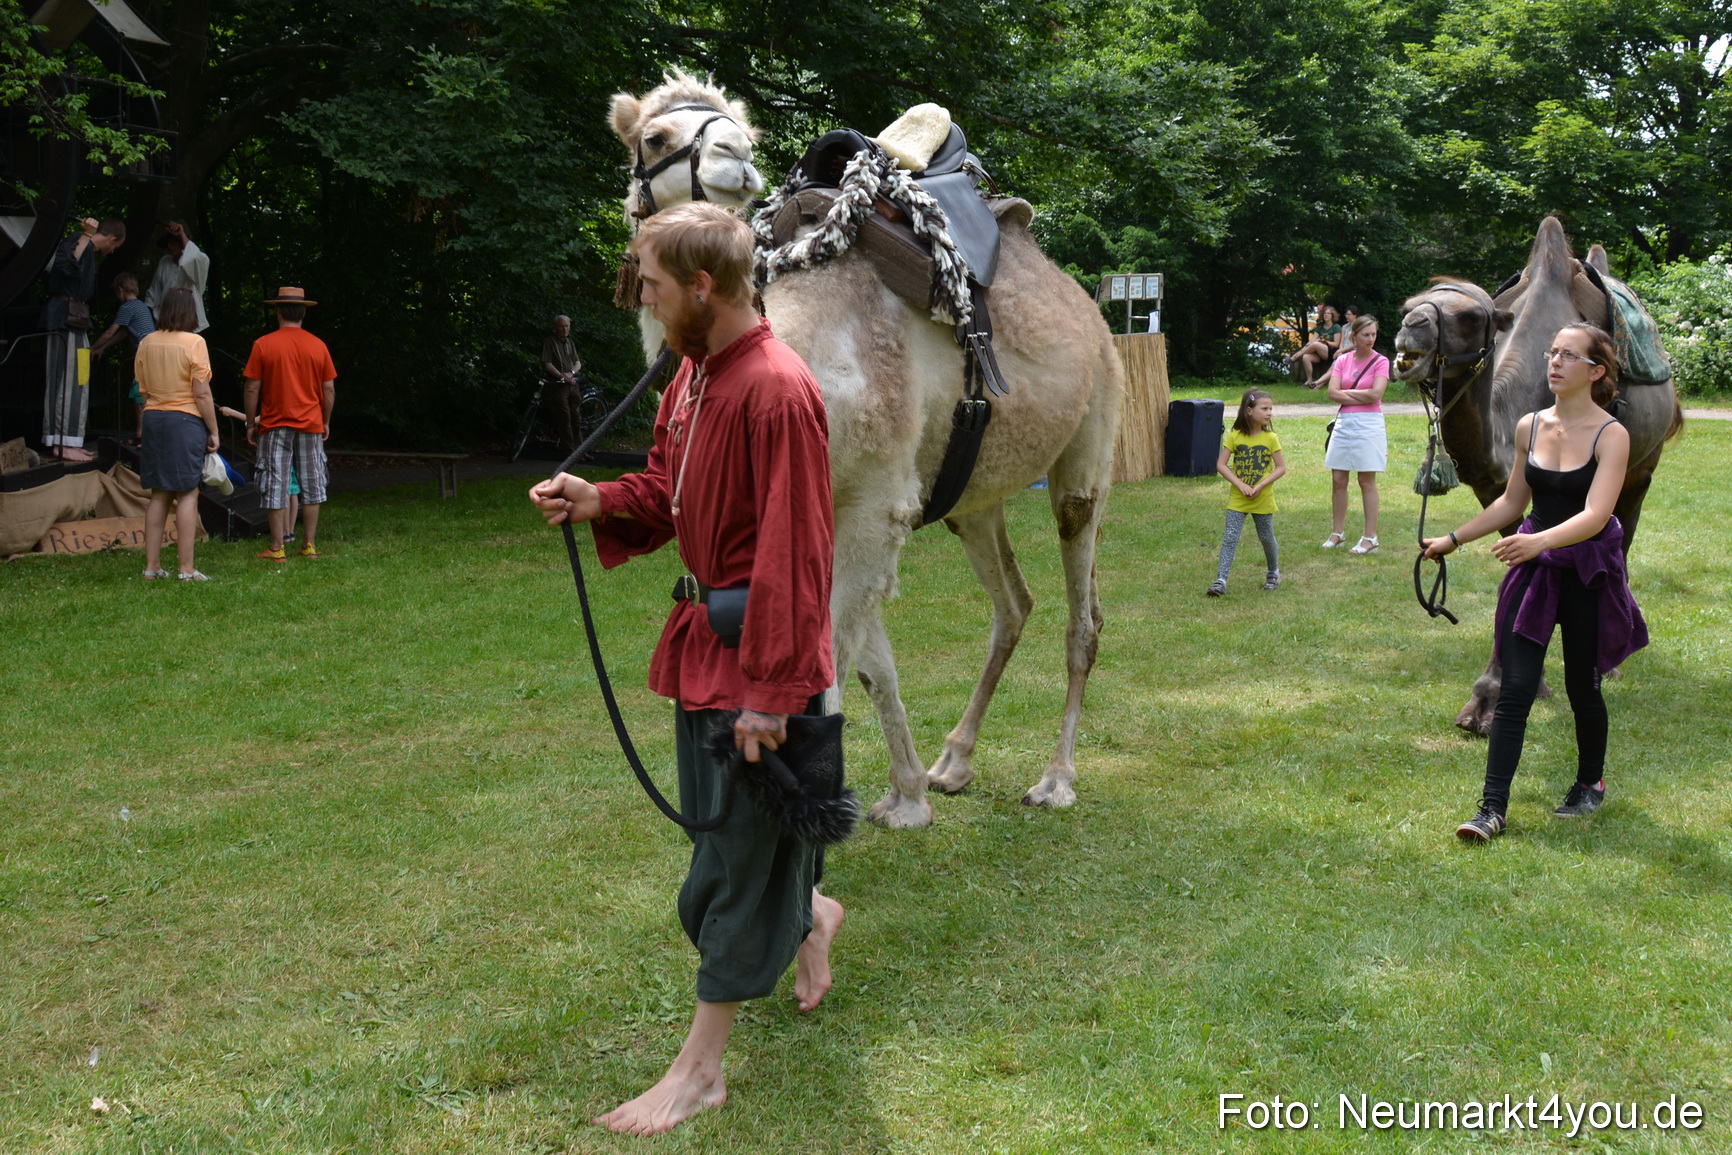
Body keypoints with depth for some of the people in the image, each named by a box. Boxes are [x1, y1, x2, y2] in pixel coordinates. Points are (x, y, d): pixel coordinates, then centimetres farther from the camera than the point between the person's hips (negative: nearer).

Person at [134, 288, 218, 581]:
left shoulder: (146, 343, 7)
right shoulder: (194, 343, -10)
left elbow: (142, 391, 12)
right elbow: (202, 393, -11)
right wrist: (213, 431, -6)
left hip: (153, 419, 6)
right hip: (186, 420, -5)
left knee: (158, 494, 11)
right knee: (187, 495, -2)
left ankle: (152, 565, 13)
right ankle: (187, 568, -4)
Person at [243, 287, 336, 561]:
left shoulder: (263, 345, -5)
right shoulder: (318, 346, 1)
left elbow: (253, 389, -5)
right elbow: (329, 389, 4)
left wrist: (251, 423, 4)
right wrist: (326, 422, 15)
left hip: (274, 426, -2)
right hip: (311, 426, 2)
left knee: (275, 487, 2)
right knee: (311, 485, 9)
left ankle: (277, 548, 3)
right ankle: (310, 545, 11)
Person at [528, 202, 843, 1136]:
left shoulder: (777, 392, -22)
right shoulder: (692, 374, 6)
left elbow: (793, 559, -23)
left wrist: (768, 695, -22)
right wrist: (597, 501, -4)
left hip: (759, 656, -9)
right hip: (703, 638, 9)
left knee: (737, 854, 1)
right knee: (716, 823, 20)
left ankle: (699, 1070, 12)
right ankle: (811, 917, 48)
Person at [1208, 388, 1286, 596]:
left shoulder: (1270, 438, -5)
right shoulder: (1235, 436, -6)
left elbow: (1281, 468, -5)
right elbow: (1221, 465, -5)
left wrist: (1260, 485, -16)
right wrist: (1240, 484, -15)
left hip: (1263, 499, 0)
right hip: (1237, 499, 0)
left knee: (1266, 538, 12)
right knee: (1230, 537, -7)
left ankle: (1273, 573, 35)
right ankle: (1221, 580, -8)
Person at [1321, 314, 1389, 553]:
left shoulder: (1380, 361, -2)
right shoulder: (1342, 360, 8)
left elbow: (1375, 394, -15)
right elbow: (1332, 392, -4)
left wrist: (1347, 392, -5)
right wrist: (1361, 398, -12)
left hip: (1369, 425, -4)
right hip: (1344, 423, 4)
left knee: (1367, 481, -1)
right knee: (1338, 479, 5)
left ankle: (1370, 538, 4)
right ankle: (1338, 533, 16)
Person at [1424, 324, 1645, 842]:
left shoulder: (1611, 436, -13)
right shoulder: (1529, 427, 3)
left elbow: (1595, 515, -25)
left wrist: (1540, 541, -42)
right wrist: (1454, 538, 16)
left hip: (1589, 572, -3)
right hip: (1533, 570, 4)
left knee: (1582, 685, 10)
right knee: (1515, 688, -4)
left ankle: (1591, 782, 36)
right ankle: (1492, 808, -4)